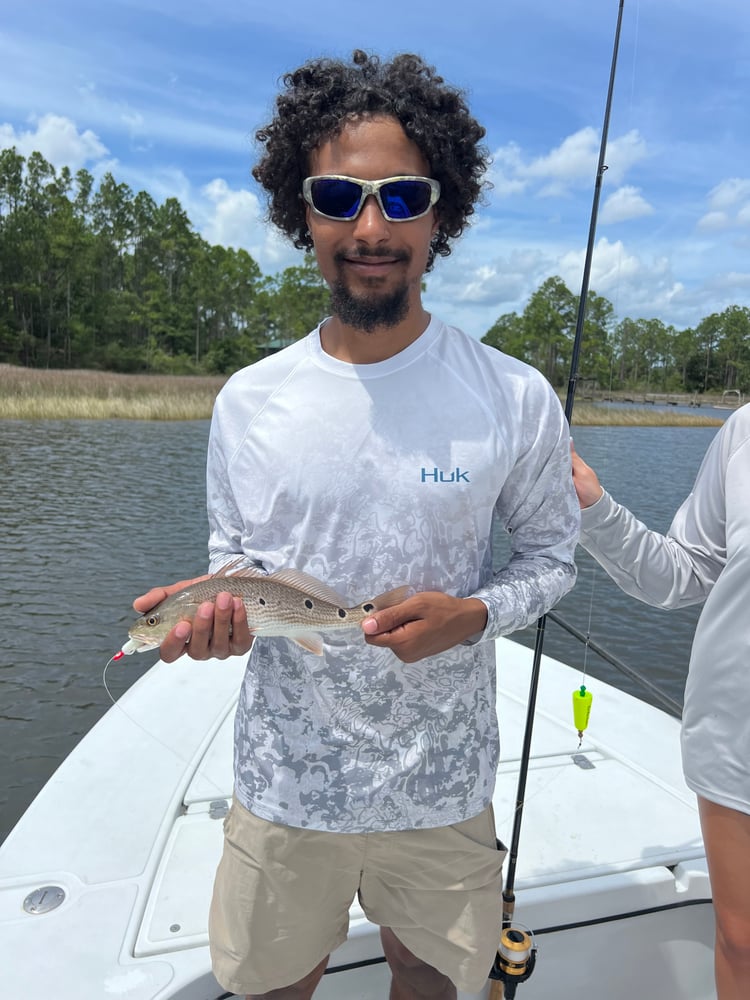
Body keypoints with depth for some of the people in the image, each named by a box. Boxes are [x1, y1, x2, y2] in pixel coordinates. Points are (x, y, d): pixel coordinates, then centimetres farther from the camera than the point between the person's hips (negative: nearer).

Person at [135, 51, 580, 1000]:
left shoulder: (517, 401, -12)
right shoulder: (246, 403, -7)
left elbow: (551, 558, 0)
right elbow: (235, 561, 5)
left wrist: (472, 615, -19)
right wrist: (214, 613, -18)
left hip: (442, 787, 0)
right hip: (284, 781, 1)